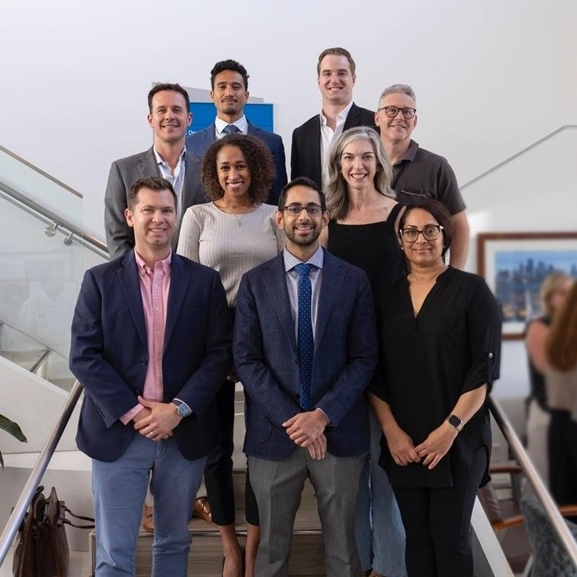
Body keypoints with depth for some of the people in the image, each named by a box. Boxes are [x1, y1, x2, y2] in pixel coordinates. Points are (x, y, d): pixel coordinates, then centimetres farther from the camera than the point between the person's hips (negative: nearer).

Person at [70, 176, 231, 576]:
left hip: (185, 434, 2)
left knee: (175, 543, 16)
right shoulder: (100, 280, 1)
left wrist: (178, 409, -13)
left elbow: (220, 352, -2)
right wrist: (132, 412, -13)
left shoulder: (205, 280, 3)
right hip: (118, 433, -1)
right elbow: (83, 356, -5)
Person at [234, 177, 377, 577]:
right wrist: (290, 418, -12)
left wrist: (323, 414, -13)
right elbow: (246, 360, -3)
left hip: (339, 430, 0)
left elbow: (365, 358, -2)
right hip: (274, 431, 0)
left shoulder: (354, 281, 2)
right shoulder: (255, 282, 3)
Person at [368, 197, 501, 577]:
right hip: (403, 443, 4)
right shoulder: (387, 297, 8)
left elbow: (485, 368, -8)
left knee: (451, 541, 2)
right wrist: (392, 431, -5)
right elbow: (374, 372, 6)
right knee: (416, 538, 11)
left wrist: (450, 429, -15)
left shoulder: (472, 290, -3)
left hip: (458, 441, -3)